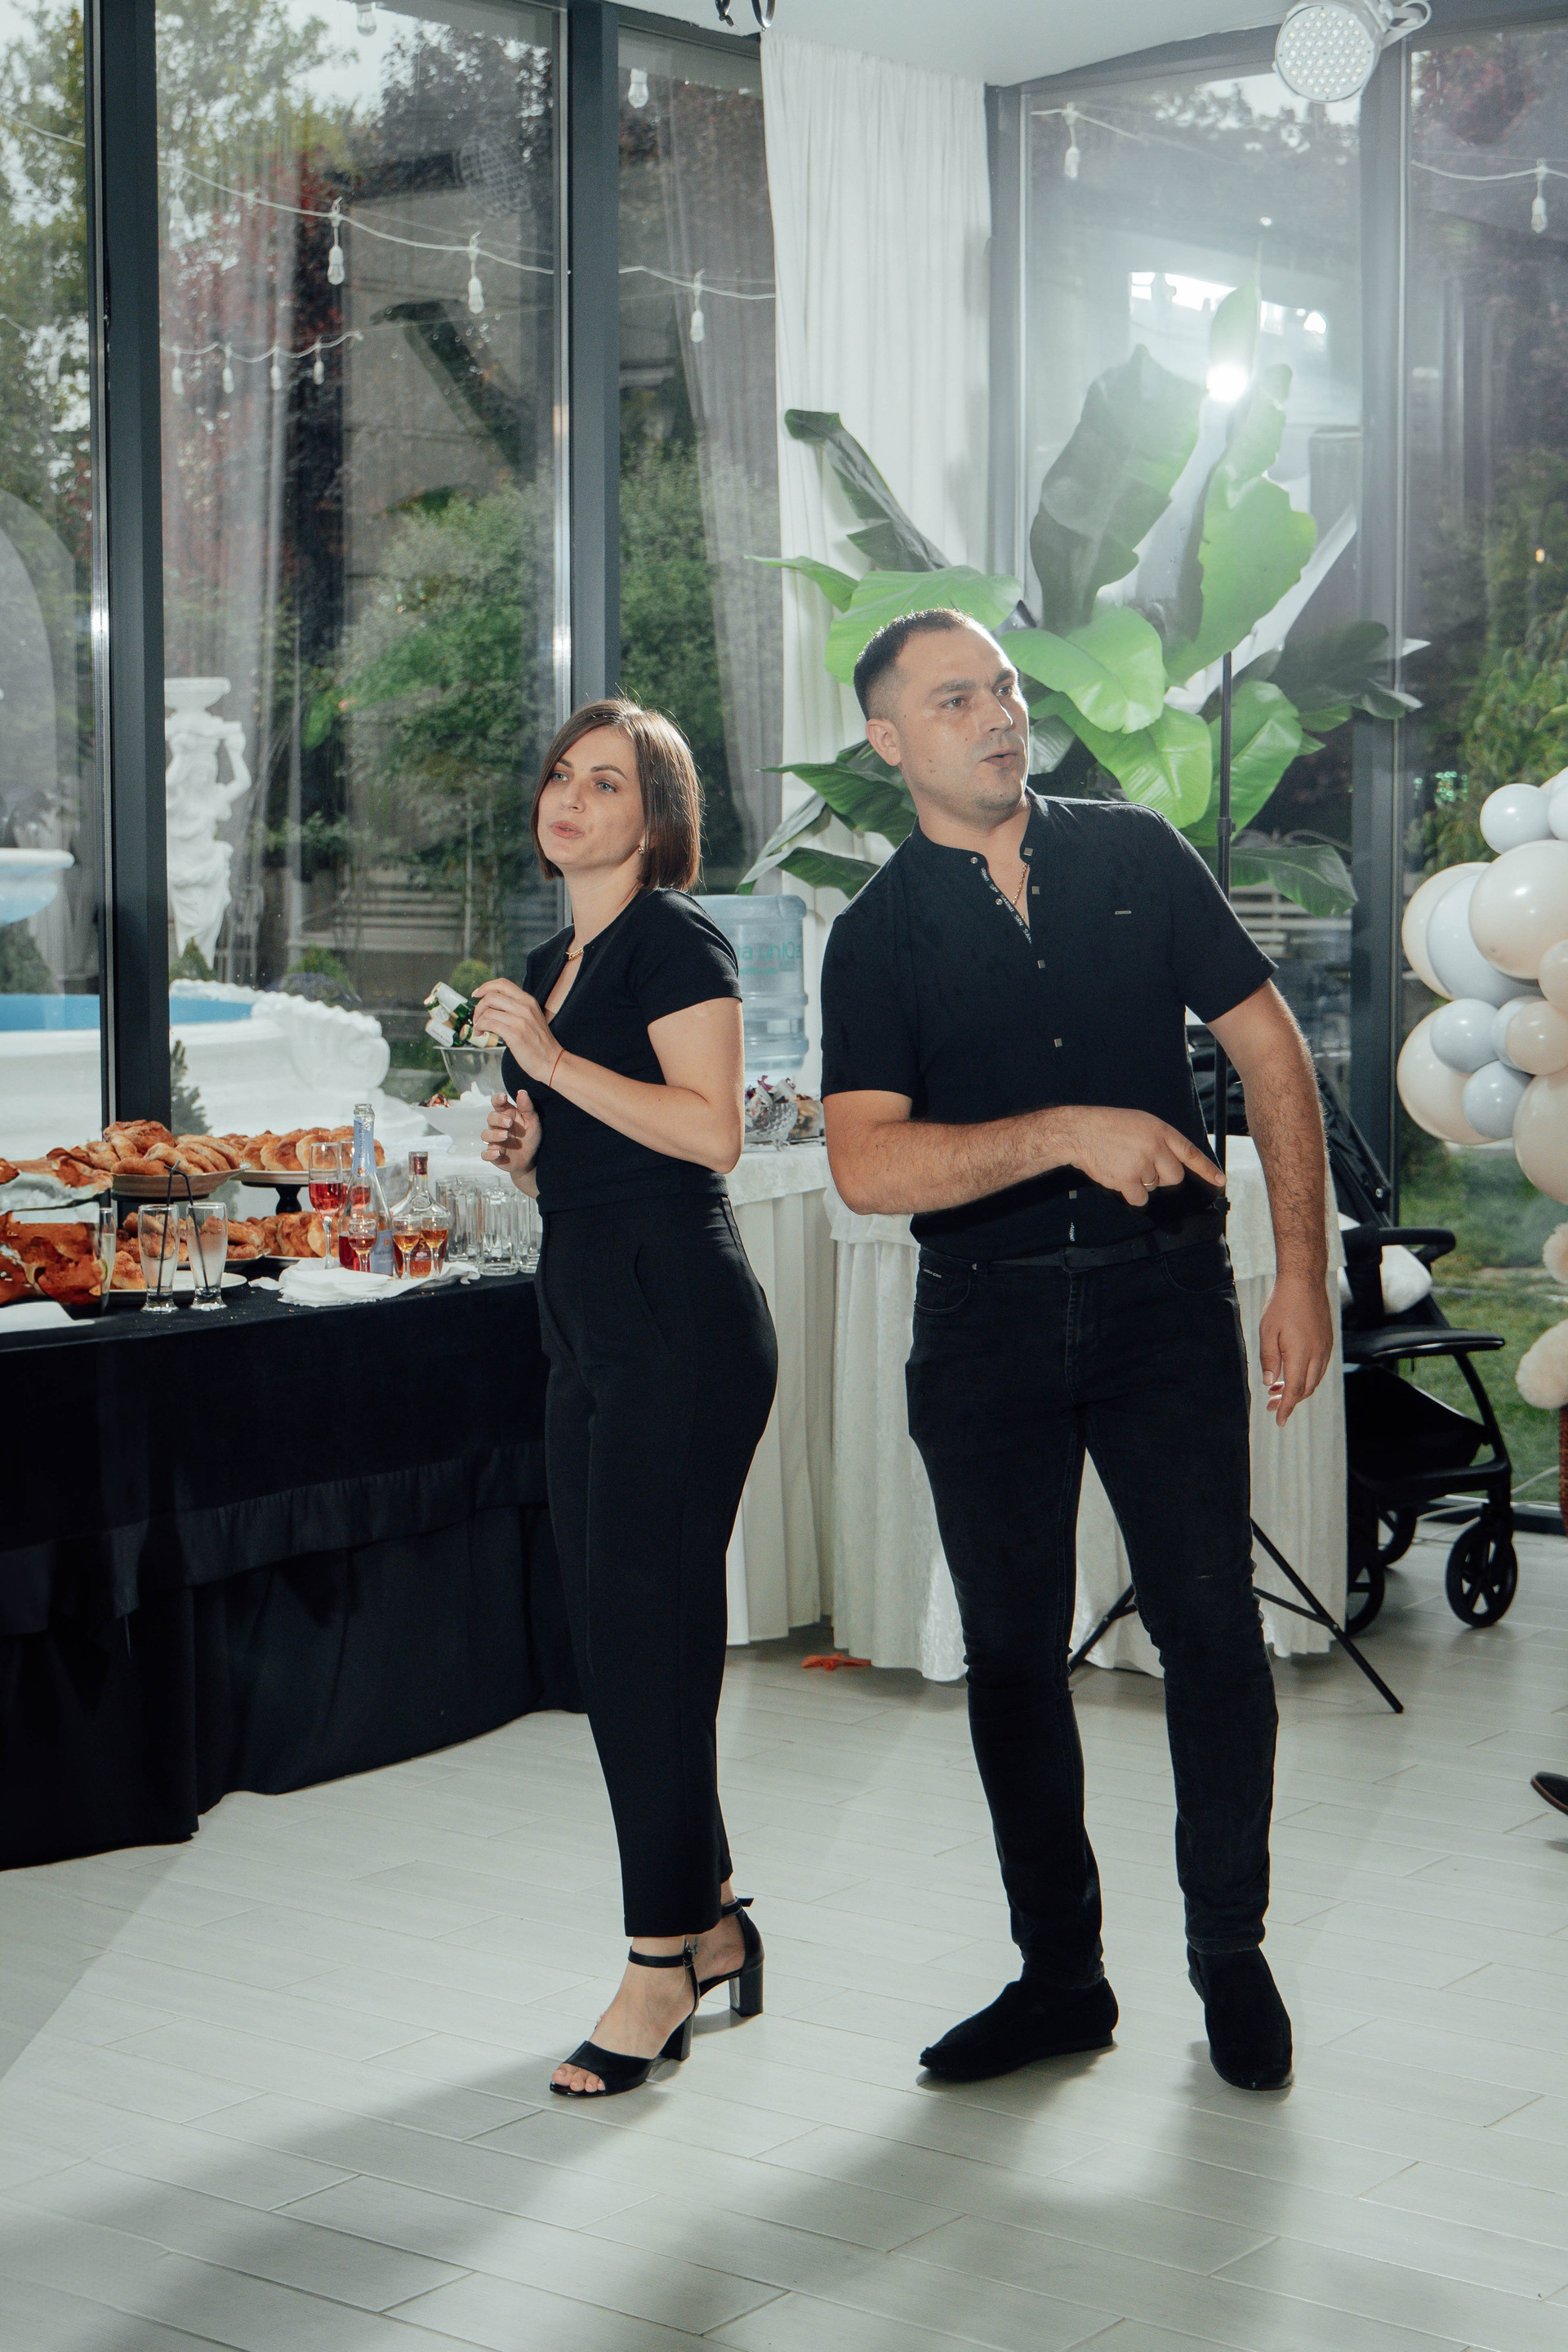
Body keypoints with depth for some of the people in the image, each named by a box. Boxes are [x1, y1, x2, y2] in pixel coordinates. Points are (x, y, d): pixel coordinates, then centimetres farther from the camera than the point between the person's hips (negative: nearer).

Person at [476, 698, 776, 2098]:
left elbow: (713, 1131, -18)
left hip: (682, 1321, -9)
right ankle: (713, 1923, 22)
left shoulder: (675, 938, -7)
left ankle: (662, 1967, 0)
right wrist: (523, 1149, 7)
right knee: (612, 1634, 10)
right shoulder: (551, 967, 19)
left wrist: (551, 1060, -16)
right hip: (591, 1323, 9)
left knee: (649, 1630, -8)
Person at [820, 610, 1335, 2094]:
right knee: (1012, 1654, 7)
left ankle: (1230, 1954, 17)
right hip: (984, 1324, 1)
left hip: (1165, 1299, 0)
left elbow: (1269, 1049, 5)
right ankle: (1059, 1977, 22)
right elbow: (866, 1167, -11)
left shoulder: (1135, 856, 4)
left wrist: (1302, 1269, -1)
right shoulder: (877, 939, 0)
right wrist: (1070, 1132, -21)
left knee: (1211, 1629, -2)